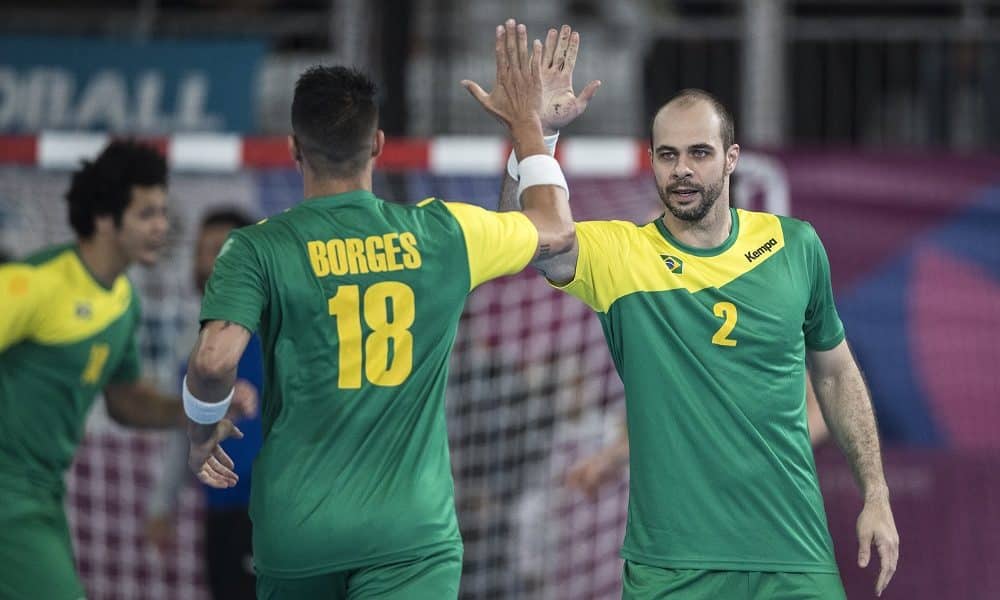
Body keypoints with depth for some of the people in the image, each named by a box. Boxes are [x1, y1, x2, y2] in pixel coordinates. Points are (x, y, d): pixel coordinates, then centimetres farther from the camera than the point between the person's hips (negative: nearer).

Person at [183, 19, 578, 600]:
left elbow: (215, 361, -17)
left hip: (297, 531, 0)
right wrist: (528, 121, 31)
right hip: (414, 530, 0)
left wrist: (204, 427, 5)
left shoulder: (259, 249, -5)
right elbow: (558, 230, 20)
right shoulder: (443, 234, 2)